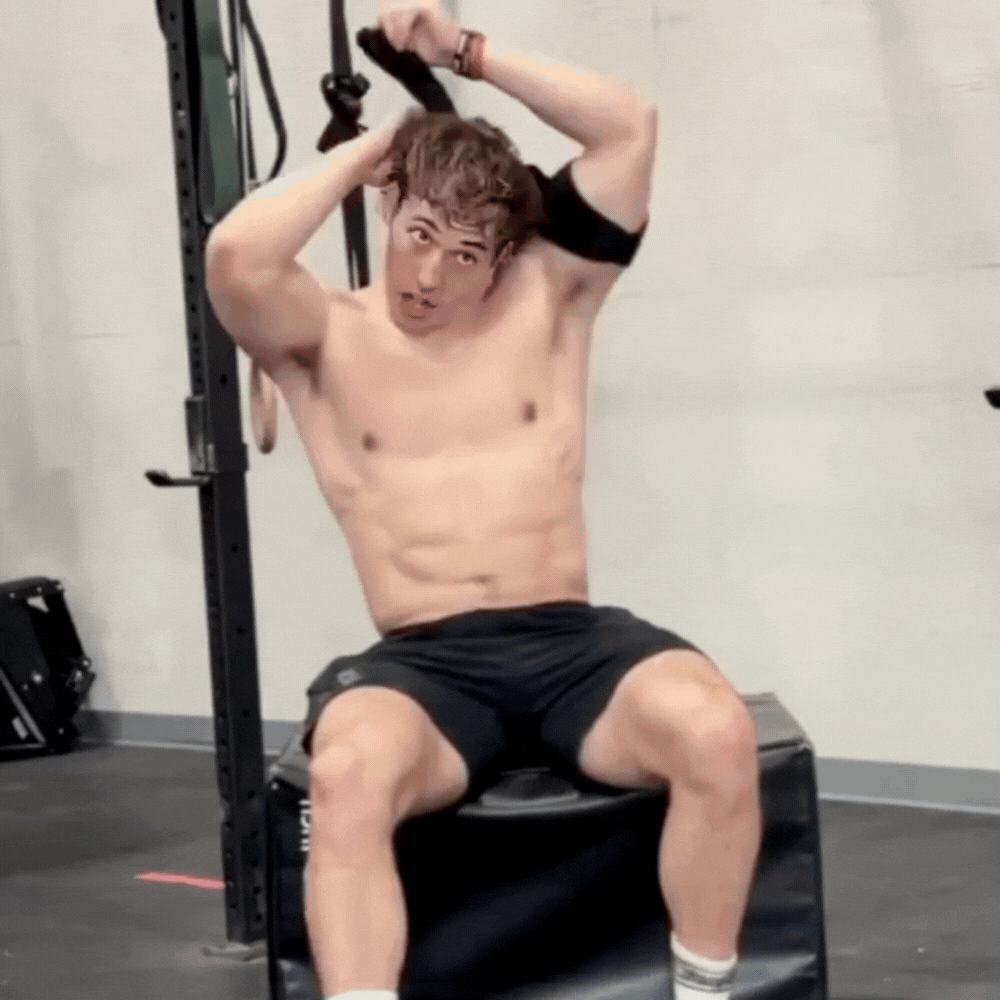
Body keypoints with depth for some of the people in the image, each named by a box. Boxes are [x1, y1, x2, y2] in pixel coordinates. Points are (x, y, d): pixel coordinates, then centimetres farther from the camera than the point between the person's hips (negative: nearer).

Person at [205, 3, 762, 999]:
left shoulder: (548, 300, 13)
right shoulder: (325, 339, 8)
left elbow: (630, 127, 5)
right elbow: (235, 257, -15)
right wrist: (363, 150, 0)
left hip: (573, 640, 2)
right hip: (421, 661, -1)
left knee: (717, 731, -32)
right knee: (350, 773, -38)